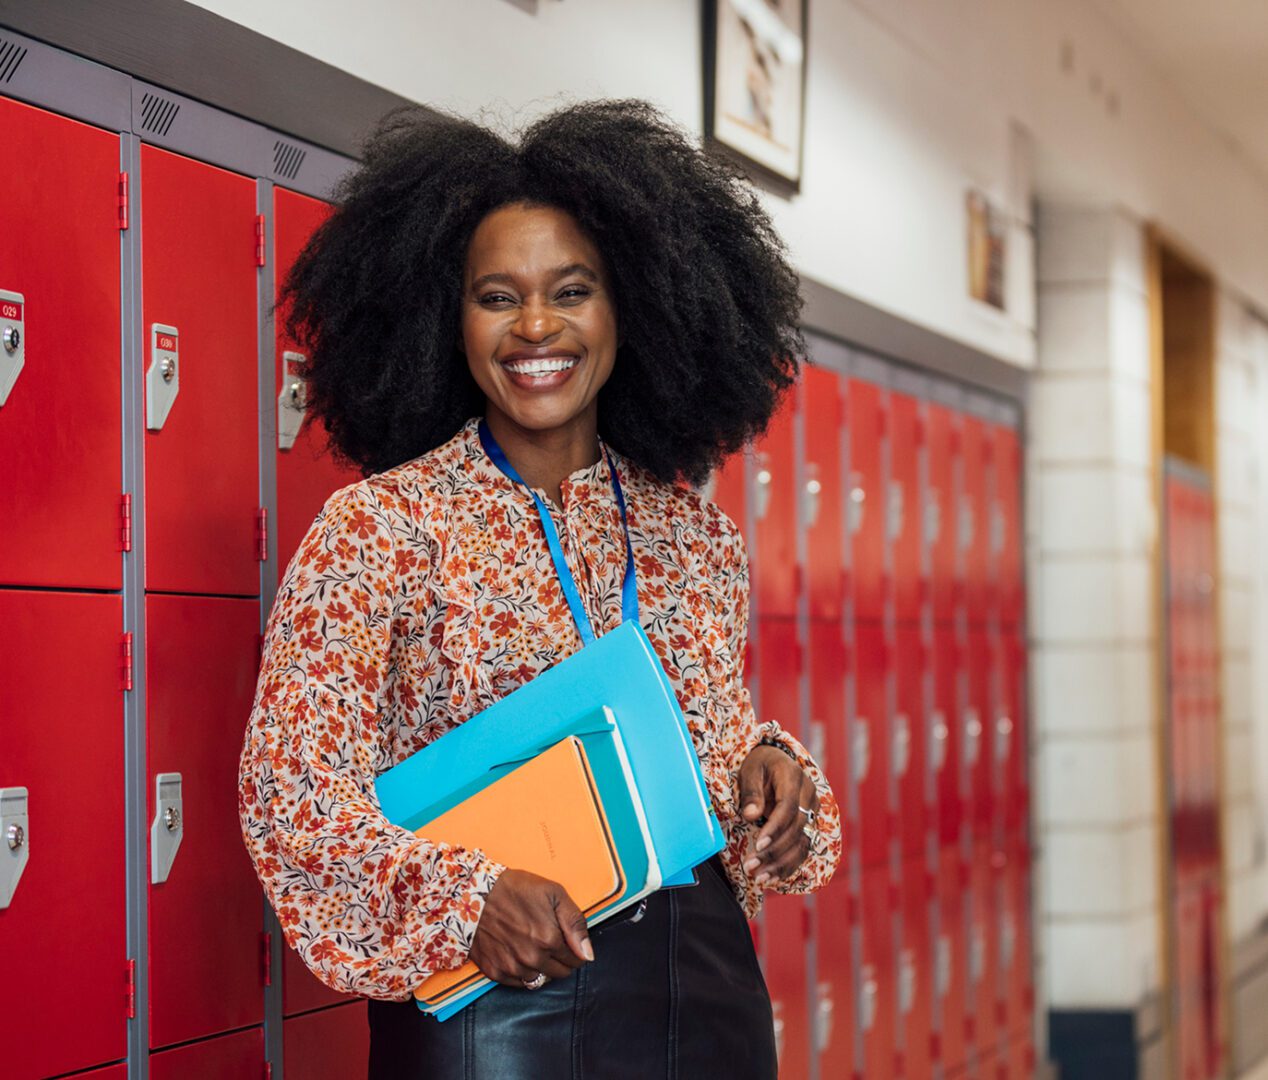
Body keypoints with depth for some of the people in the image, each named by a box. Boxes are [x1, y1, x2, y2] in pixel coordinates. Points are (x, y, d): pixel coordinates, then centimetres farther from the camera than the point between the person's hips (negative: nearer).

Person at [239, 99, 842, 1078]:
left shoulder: (692, 533, 8)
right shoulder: (380, 524, -6)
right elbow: (289, 791, -9)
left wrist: (767, 771, -3)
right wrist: (461, 897, -22)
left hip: (703, 989, 5)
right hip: (494, 1000, -5)